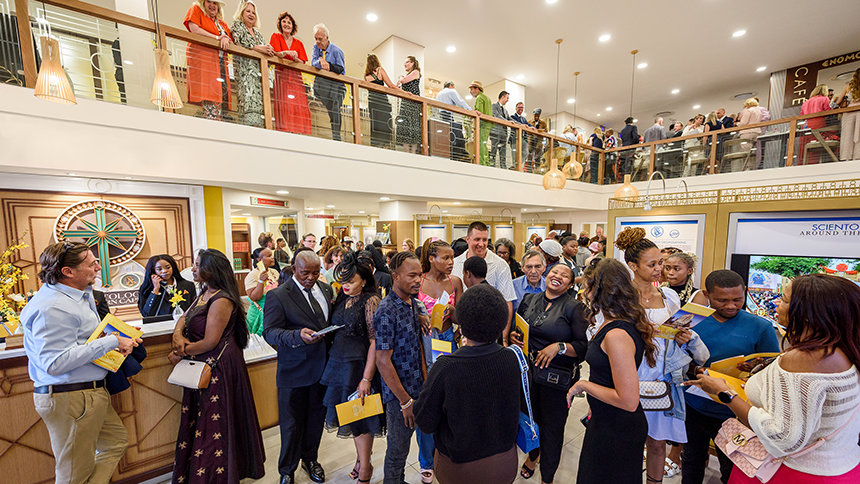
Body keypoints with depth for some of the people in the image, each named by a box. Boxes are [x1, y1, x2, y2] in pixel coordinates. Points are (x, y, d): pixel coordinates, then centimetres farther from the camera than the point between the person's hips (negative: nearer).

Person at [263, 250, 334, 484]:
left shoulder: (326, 289, 3)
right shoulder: (278, 296, -13)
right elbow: (269, 331, -16)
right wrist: (298, 336, -33)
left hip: (322, 366, 5)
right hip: (294, 371, -4)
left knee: (316, 417, 21)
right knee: (292, 423, 13)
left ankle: (310, 458, 46)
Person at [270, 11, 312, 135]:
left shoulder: (298, 43, 20)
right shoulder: (276, 37, 14)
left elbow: (302, 63, 10)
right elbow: (275, 53, -1)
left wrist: (295, 58, -11)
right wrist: (286, 53, -20)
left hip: (296, 77, 3)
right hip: (281, 75, -3)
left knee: (300, 105, -13)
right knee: (284, 105, -19)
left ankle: (299, 132, -15)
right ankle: (285, 131, -24)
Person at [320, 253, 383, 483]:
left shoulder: (371, 301, -17)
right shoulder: (342, 298, 6)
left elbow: (375, 342, -20)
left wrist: (366, 379, -22)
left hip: (359, 365, -7)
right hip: (339, 363, 7)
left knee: (361, 418, 8)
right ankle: (361, 458, 41)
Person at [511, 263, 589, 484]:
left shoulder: (574, 307, -9)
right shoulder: (529, 299, 4)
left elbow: (584, 346, -13)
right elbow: (515, 327, 13)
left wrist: (559, 347, -26)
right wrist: (513, 335, -7)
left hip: (558, 378, -4)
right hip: (528, 371, 4)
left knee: (553, 427, 11)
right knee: (530, 418, 23)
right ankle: (532, 455, 54)